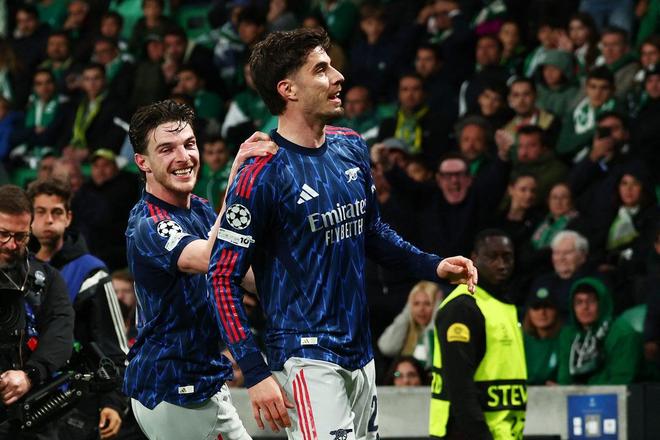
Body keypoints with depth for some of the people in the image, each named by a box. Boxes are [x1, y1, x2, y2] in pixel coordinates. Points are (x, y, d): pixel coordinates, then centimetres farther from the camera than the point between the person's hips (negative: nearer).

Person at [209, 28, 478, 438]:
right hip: (306, 356, -7)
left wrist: (432, 266, 9)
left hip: (360, 353, 8)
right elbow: (223, 278, -13)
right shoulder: (262, 175, -14)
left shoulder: (351, 147, 8)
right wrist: (256, 373, -18)